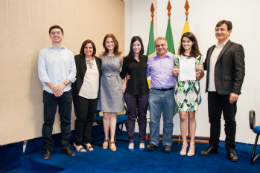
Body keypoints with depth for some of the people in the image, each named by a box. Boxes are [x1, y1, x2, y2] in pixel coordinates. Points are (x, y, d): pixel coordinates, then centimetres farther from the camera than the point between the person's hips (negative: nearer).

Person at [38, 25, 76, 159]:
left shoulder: (69, 53, 11)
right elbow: (42, 73, -3)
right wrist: (53, 87, -13)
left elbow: (73, 72, 4)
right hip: (49, 92, -1)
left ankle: (66, 147, 17)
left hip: (66, 92, 2)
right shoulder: (44, 52, 6)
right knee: (48, 121, 2)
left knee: (66, 120, 6)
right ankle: (48, 149, 13)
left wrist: (63, 84, -11)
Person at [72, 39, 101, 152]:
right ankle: (77, 143, 17)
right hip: (81, 94, -4)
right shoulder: (78, 59, -2)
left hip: (94, 95, 4)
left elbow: (101, 75, 15)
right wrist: (76, 89, -18)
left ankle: (87, 141, 26)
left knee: (90, 118, 12)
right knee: (81, 118, 1)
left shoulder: (98, 60, 11)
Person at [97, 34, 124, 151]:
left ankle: (112, 140, 10)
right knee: (106, 114, 4)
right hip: (104, 86, 1)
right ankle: (106, 139, 18)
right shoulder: (101, 56, 8)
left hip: (116, 86, -1)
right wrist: (99, 84, 1)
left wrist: (124, 84, -3)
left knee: (113, 114, 3)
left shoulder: (120, 56, 4)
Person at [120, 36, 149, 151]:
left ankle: (142, 141, 18)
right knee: (131, 116, 5)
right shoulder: (127, 59, 4)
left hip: (144, 91, 1)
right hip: (130, 91, -1)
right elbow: (122, 75, 8)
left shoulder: (146, 59, 8)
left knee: (142, 116, 7)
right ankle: (131, 141, 14)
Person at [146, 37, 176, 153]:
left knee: (168, 120, 6)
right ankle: (153, 142, 16)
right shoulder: (150, 59, 11)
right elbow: (145, 74, 15)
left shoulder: (173, 58, 8)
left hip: (169, 93, 0)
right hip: (154, 93, 1)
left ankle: (167, 143, 18)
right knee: (153, 119, 3)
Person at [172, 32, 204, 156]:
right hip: (180, 88, 1)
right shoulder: (178, 57, 9)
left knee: (191, 116, 4)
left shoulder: (198, 57, 6)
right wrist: (174, 73, -8)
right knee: (182, 116, 0)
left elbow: (199, 77, 6)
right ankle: (184, 143, 14)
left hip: (193, 88, -1)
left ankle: (192, 144, 16)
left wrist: (201, 71, -14)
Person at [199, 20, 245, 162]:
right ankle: (213, 146, 27)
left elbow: (240, 71, -11)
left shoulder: (236, 48, -4)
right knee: (214, 119, 14)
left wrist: (235, 91, -17)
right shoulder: (211, 49, 16)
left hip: (227, 92, -6)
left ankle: (230, 149, 21)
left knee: (229, 121, 8)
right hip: (212, 91, 6)